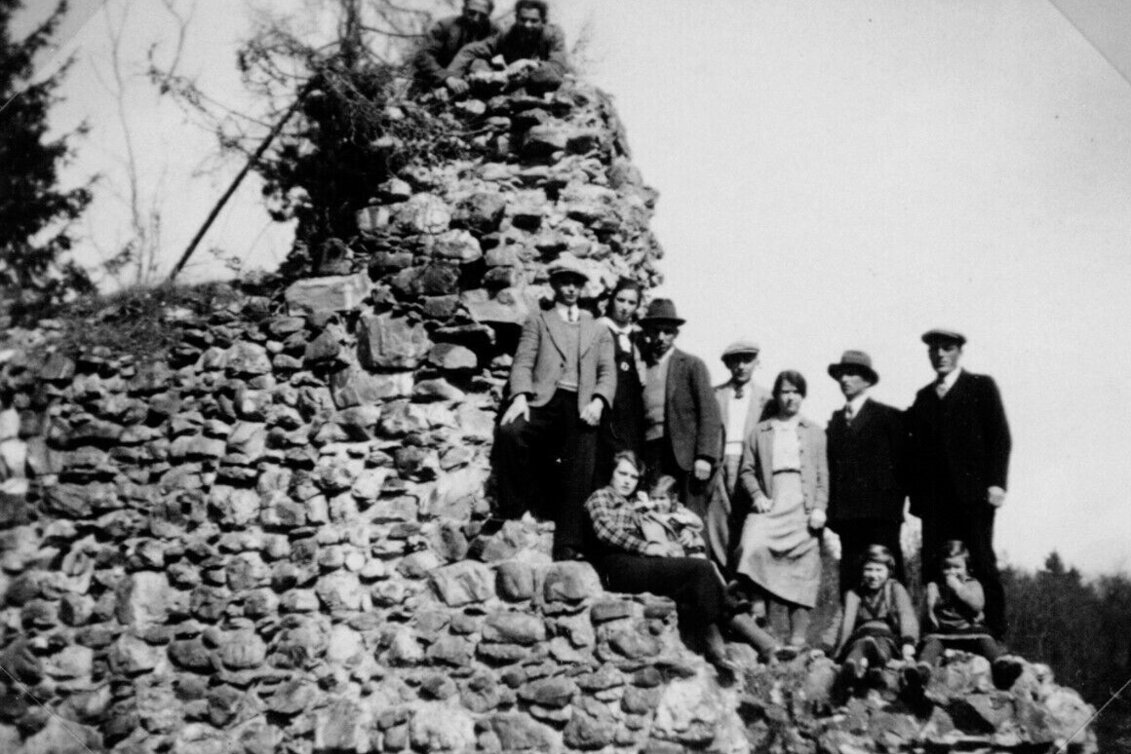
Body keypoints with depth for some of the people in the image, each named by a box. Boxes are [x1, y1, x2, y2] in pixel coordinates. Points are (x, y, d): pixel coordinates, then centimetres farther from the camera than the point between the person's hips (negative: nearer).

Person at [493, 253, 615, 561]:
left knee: (579, 475, -16)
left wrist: (599, 401, -7)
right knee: (509, 432, -32)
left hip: (581, 409, 2)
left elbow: (608, 371, 14)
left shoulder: (598, 329, 26)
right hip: (545, 401, -2)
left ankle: (567, 548, -17)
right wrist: (520, 396, -14)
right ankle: (514, 512, -21)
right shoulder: (538, 321, 20)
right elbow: (523, 362, 6)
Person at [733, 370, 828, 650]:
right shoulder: (758, 433, 14)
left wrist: (819, 508, -2)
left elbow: (823, 476, 11)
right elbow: (746, 470, 11)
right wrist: (757, 495, -6)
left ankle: (797, 640, 4)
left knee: (801, 575, -3)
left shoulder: (815, 433, 16)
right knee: (752, 548, -26)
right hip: (769, 508, 0)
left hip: (803, 511, 1)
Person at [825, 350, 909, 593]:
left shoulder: (889, 416, 6)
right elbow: (830, 466, 12)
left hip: (881, 511, -4)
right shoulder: (836, 420, 17)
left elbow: (902, 462, 3)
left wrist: (894, 500, -4)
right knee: (850, 580, 0)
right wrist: (831, 508, 3)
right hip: (846, 514, 4)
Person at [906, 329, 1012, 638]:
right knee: (935, 570, -3)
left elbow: (1000, 437, 1)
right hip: (934, 498, 4)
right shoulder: (923, 398, 20)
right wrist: (916, 494, 5)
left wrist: (996, 483, -10)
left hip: (973, 493, -4)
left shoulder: (982, 386, 8)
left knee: (981, 564, -6)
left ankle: (995, 635, -2)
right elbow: (917, 449, 17)